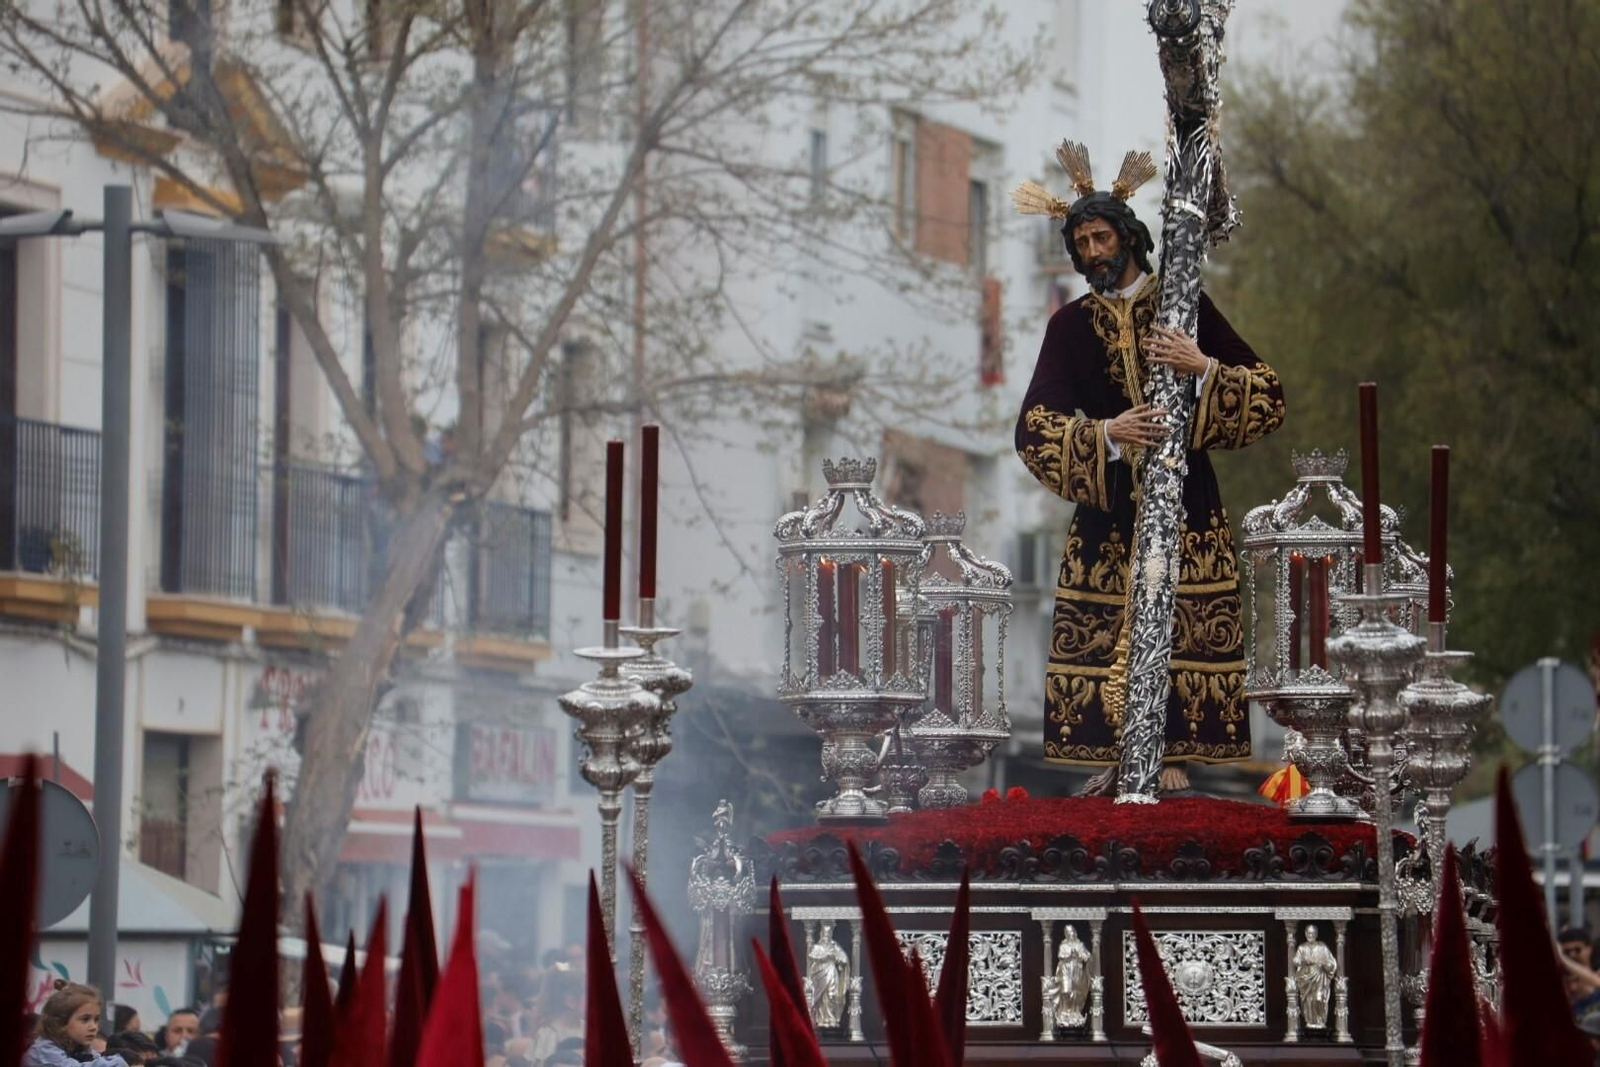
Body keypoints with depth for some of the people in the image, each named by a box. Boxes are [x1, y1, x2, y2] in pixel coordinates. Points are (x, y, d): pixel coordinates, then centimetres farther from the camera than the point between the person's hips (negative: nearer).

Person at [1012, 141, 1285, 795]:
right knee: (1104, 624, -5)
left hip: (1185, 498, -1)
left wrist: (1204, 370, -18)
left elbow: (1270, 397, -1)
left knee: (1181, 623, -7)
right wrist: (1107, 434, -18)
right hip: (1107, 502, 1)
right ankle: (1116, 755, 0)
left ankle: (1172, 754, -3)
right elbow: (1033, 428, -3)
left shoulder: (1184, 307, 3)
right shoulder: (1071, 326, 7)